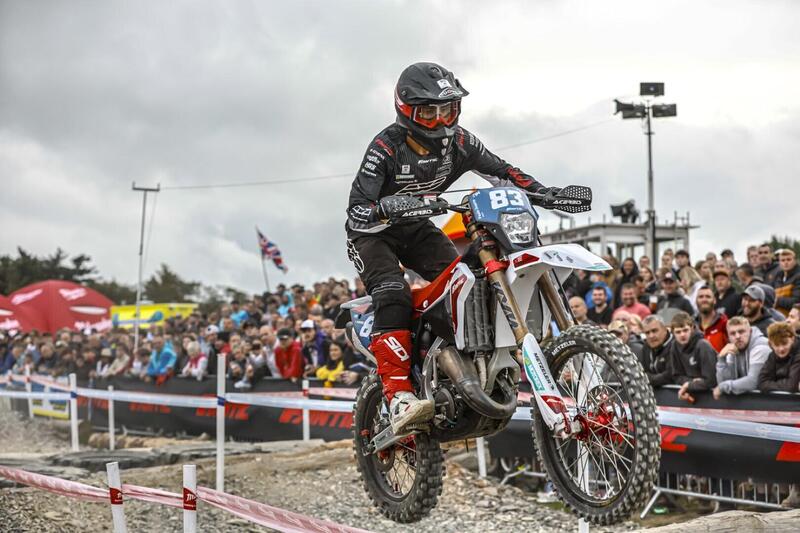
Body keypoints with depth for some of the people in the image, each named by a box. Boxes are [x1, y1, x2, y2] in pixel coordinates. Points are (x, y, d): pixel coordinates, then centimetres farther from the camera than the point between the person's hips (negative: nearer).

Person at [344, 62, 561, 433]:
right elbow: (357, 208, -31)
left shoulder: (456, 141, -9)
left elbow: (500, 171, -2)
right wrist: (386, 209, -52)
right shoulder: (386, 147, -25)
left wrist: (545, 192, -17)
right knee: (394, 296, -29)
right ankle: (398, 398, -38)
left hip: (416, 228, 6)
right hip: (373, 232, -6)